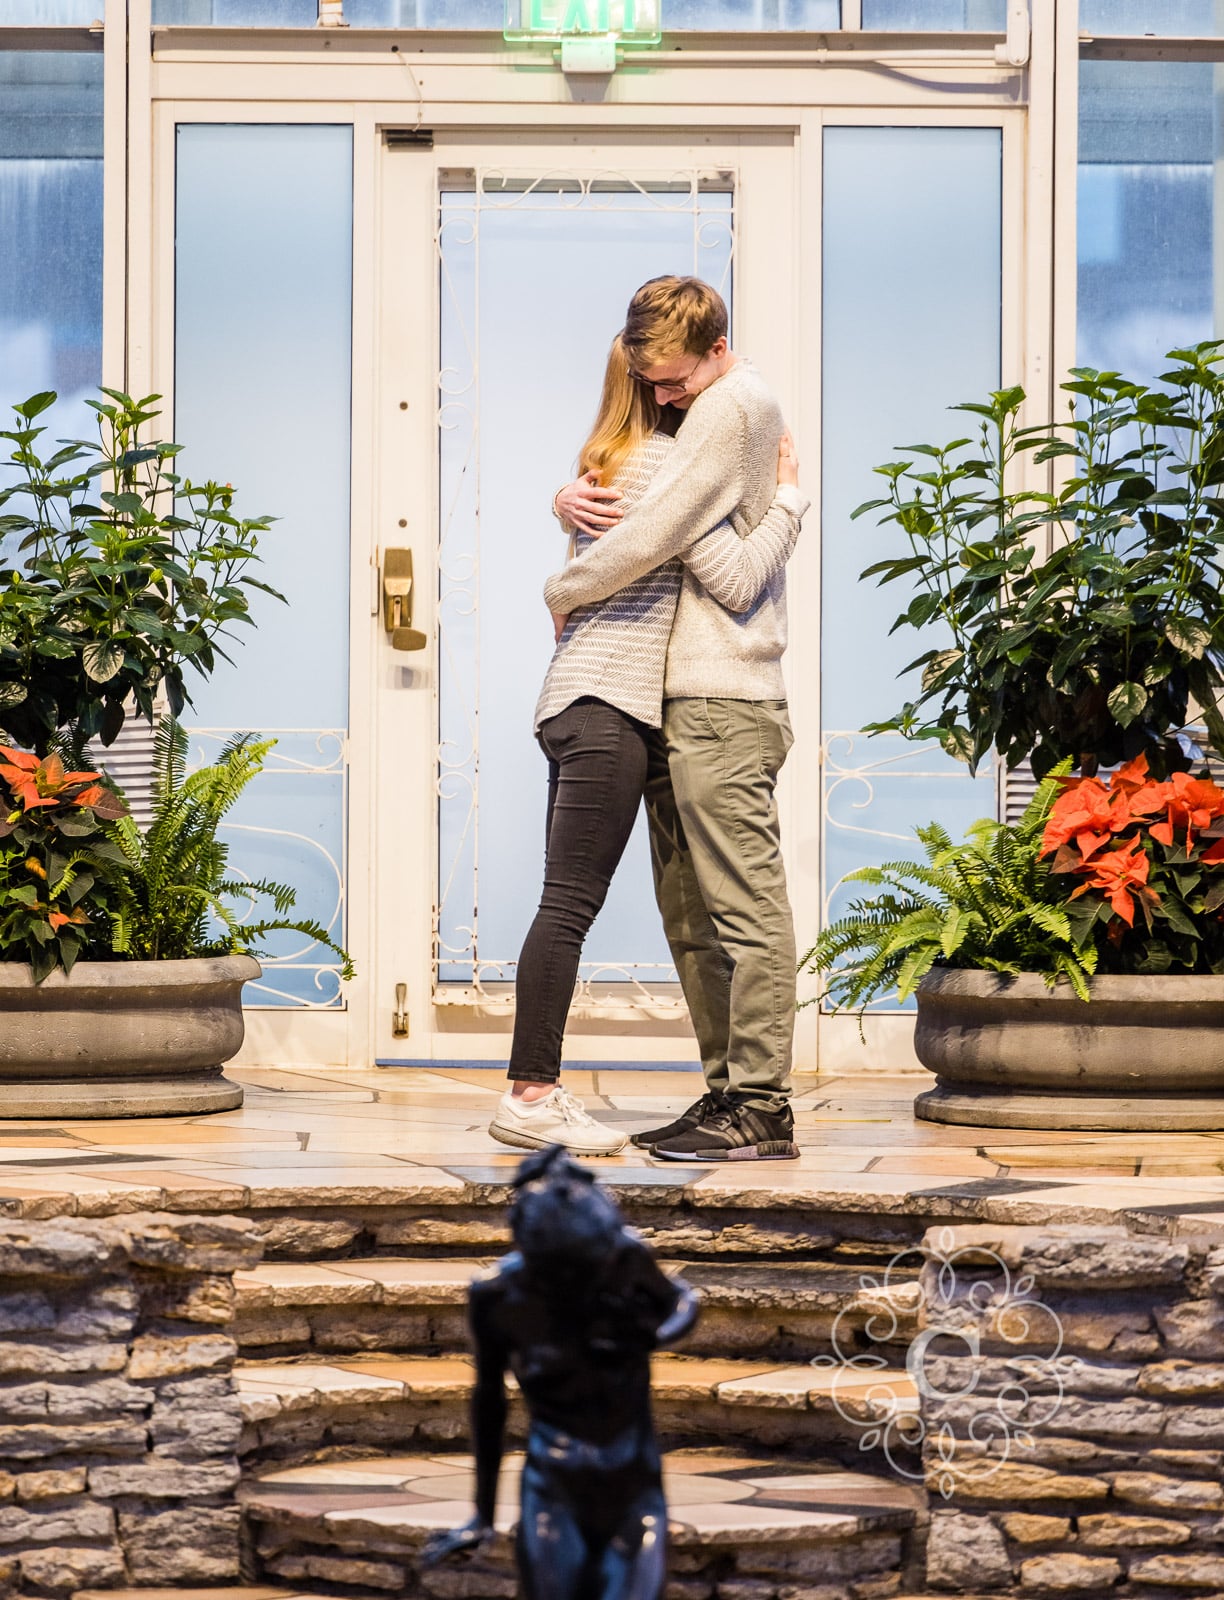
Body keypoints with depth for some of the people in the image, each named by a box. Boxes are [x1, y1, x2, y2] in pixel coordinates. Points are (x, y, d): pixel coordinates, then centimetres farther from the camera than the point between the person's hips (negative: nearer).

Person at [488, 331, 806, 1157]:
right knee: (571, 904, -11)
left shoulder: (606, 463, 19)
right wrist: (787, 499, 0)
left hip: (577, 708, 10)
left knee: (567, 904, 7)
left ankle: (539, 1088, 7)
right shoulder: (664, 462, -9)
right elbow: (736, 580, -12)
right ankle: (530, 1096, -12)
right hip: (609, 709, -10)